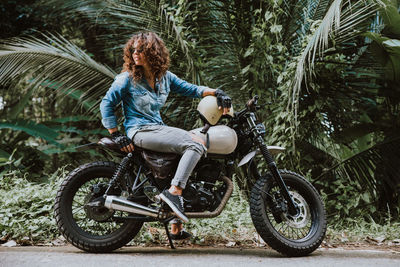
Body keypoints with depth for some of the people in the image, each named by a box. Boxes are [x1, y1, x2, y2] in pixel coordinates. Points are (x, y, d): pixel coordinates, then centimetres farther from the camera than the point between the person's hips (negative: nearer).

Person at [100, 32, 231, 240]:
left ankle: (177, 228, 7)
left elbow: (189, 89, 14)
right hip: (141, 132, -8)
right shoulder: (127, 79, -3)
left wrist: (216, 92, -1)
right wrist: (116, 135, -10)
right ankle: (173, 192, -31)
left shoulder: (164, 77, 13)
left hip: (159, 129, 8)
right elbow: (107, 103, -2)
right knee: (196, 145, -22)